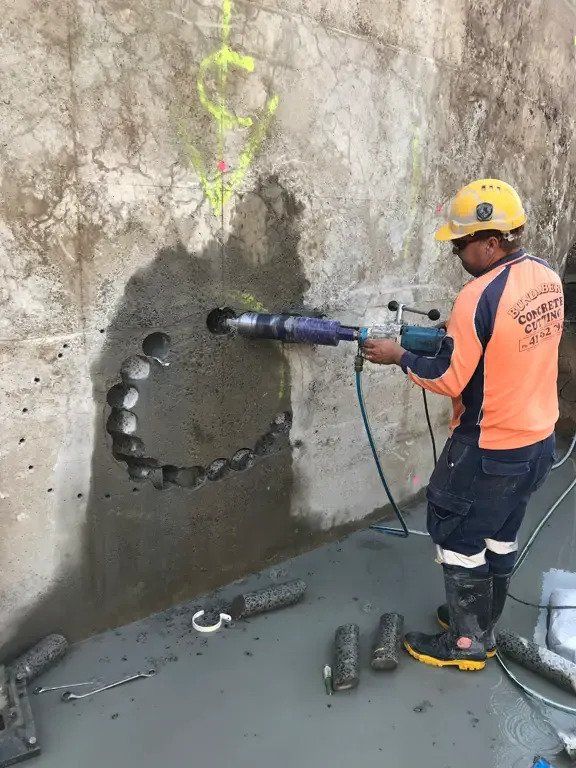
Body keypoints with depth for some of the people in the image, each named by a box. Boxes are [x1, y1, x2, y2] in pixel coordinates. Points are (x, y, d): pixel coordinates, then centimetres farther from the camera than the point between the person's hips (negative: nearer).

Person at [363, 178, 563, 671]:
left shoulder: (481, 296, -25)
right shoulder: (547, 277, 1)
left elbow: (449, 380, -19)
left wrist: (400, 357, -5)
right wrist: (458, 335, 8)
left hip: (489, 450, -8)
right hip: (539, 439, 8)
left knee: (458, 536, 10)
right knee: (500, 536, 21)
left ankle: (466, 643, 24)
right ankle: (481, 625, 38)